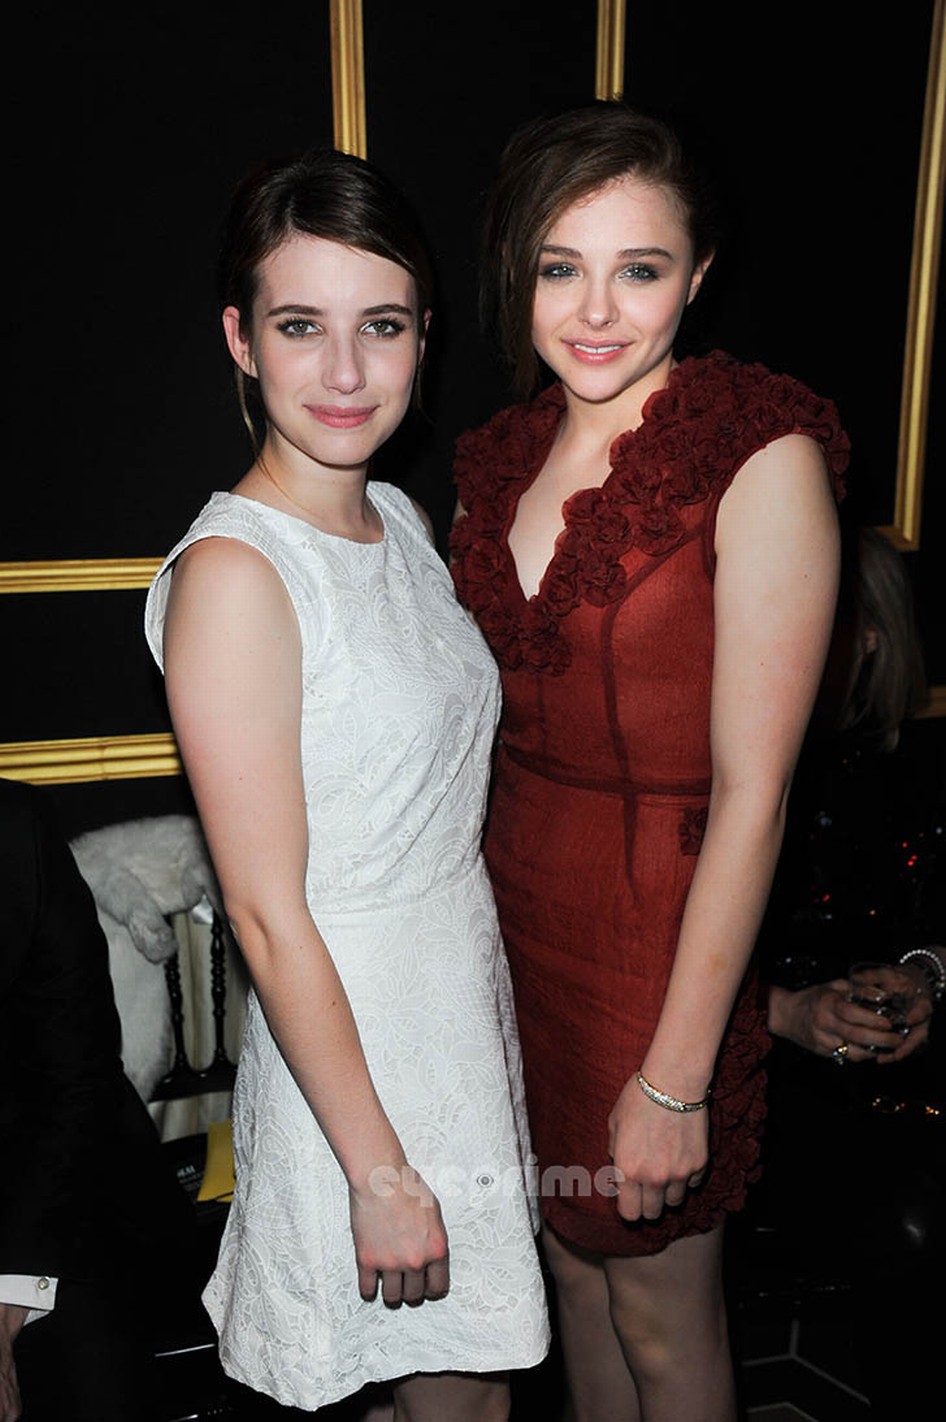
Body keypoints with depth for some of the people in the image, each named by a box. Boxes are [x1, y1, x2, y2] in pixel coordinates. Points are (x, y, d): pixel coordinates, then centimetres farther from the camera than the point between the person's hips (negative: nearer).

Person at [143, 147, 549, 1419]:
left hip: (472, 996, 7)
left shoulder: (403, 520, 2)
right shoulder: (233, 575, -22)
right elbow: (269, 917, -21)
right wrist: (381, 1173, -15)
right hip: (349, 1041, -7)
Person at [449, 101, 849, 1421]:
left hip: (660, 924, -5)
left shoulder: (764, 461, -17)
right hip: (514, 900, 6)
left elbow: (751, 795, -19)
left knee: (660, 1306, 16)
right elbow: (489, 725, 9)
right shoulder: (501, 460, 3)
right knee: (572, 1252, 25)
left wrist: (676, 1078, -16)